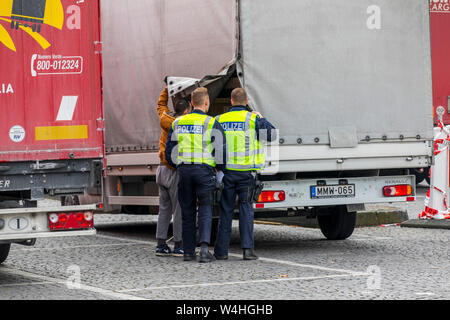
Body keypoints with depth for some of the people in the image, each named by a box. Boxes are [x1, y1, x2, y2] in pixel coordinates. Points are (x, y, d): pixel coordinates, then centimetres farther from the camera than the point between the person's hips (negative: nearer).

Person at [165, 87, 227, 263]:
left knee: (187, 212, 11)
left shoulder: (178, 123, 9)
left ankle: (189, 251, 13)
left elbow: (170, 152, 11)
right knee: (205, 211, 0)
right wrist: (222, 172, 6)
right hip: (204, 170, -3)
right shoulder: (212, 124, -4)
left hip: (184, 170, 4)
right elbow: (220, 151, -7)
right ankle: (204, 248, -15)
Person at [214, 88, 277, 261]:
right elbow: (272, 134, -3)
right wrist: (261, 119, 12)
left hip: (226, 170, 2)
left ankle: (221, 250, 9)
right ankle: (247, 248, -5)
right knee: (246, 209, 3)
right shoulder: (253, 119, -2)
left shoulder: (220, 120, 5)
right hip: (247, 171, -2)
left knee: (226, 210, 7)